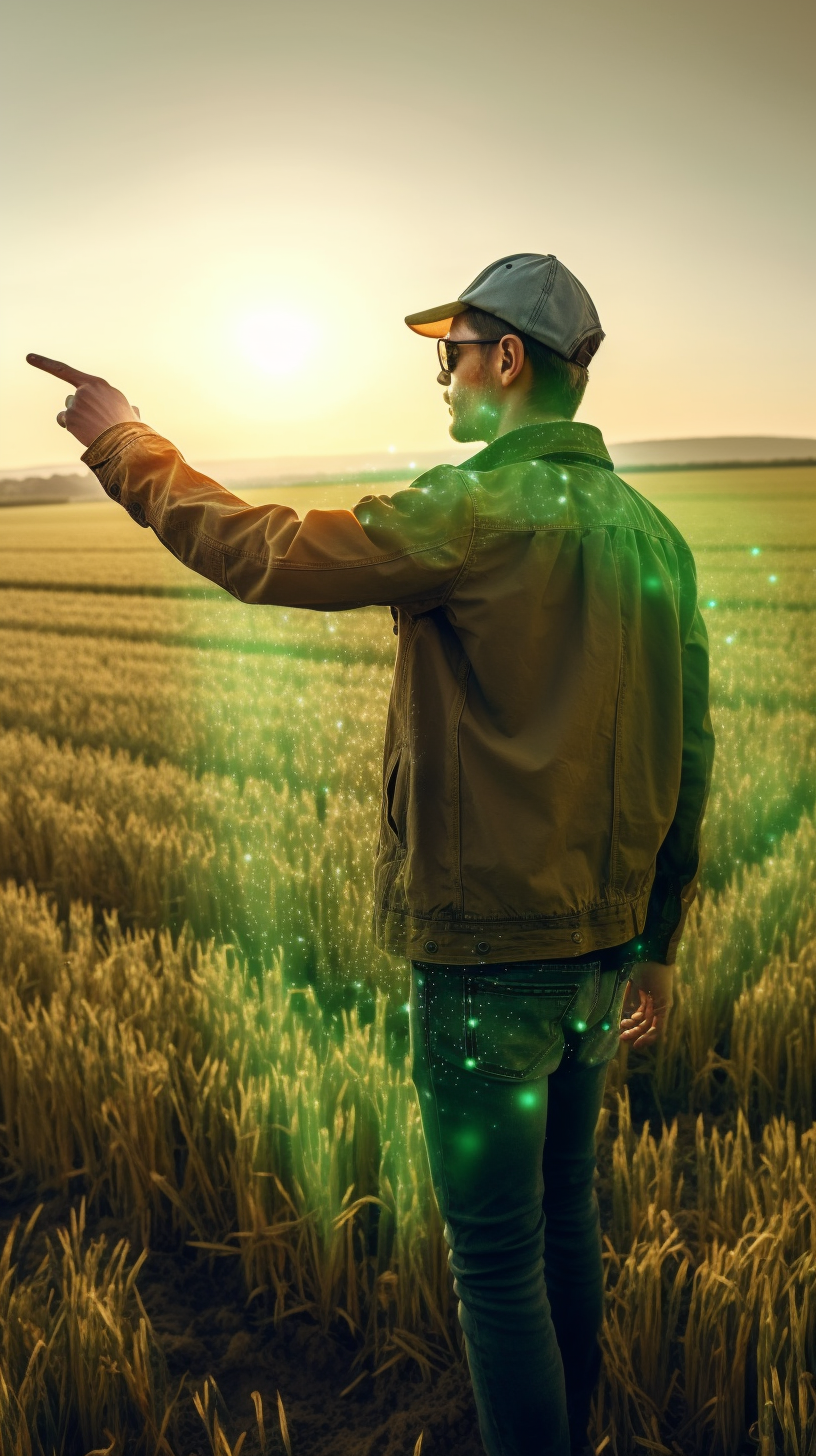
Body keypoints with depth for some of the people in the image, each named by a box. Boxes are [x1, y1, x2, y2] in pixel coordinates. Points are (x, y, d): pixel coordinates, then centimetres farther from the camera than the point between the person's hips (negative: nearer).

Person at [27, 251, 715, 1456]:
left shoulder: (481, 511, -18)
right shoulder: (652, 532, 6)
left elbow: (258, 551, -12)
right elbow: (687, 764, 9)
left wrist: (119, 439, 5)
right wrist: (658, 944, 18)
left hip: (490, 950, -8)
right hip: (598, 943, 8)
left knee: (497, 1259, 8)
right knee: (564, 1213, 24)